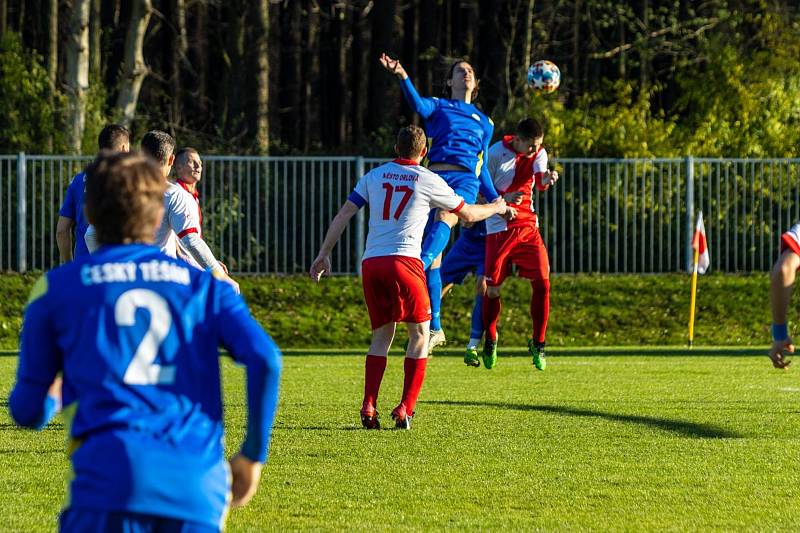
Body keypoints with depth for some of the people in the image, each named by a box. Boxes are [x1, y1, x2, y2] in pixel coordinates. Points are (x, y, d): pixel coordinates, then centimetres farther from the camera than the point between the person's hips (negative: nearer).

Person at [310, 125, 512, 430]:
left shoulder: (374, 176, 15)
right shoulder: (429, 181, 6)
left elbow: (344, 214, 11)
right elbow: (469, 214, 17)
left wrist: (324, 254, 16)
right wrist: (497, 208, 36)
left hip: (371, 263, 4)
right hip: (404, 261, -4)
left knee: (382, 335, 16)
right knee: (420, 335, 9)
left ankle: (369, 407, 2)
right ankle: (405, 409, -2)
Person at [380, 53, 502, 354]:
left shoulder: (484, 122, 26)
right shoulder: (438, 107, 17)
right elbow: (418, 105, -8)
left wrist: (495, 200, 16)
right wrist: (403, 77, -26)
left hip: (466, 181, 0)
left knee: (444, 218, -34)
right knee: (434, 259, -4)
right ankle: (435, 328, 2)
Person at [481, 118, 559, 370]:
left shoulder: (539, 154, 2)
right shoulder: (496, 153, -9)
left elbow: (540, 182, -17)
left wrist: (546, 179, -38)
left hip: (528, 226, 3)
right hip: (498, 228, -3)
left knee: (542, 282, -9)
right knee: (493, 287, -1)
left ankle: (538, 344, 3)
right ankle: (490, 342, 21)